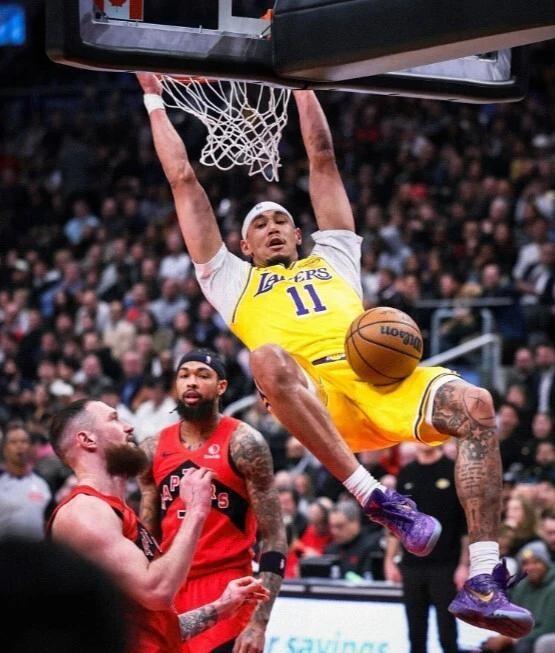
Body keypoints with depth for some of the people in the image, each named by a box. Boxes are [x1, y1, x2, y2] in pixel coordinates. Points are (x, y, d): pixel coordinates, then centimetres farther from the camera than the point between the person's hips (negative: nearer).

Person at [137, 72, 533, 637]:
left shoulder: (331, 259, 37)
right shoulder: (232, 280, 33)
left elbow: (321, 159, 39)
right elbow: (182, 179, 35)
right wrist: (153, 97, 39)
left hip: (378, 376, 2)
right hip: (313, 392, -2)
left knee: (474, 405, -26)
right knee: (268, 360, -38)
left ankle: (484, 581, -35)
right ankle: (375, 498, -38)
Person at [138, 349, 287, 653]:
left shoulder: (243, 443, -6)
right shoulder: (153, 450, 9)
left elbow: (274, 538, -9)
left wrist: (259, 622, -17)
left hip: (227, 597, -5)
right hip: (168, 594, 5)